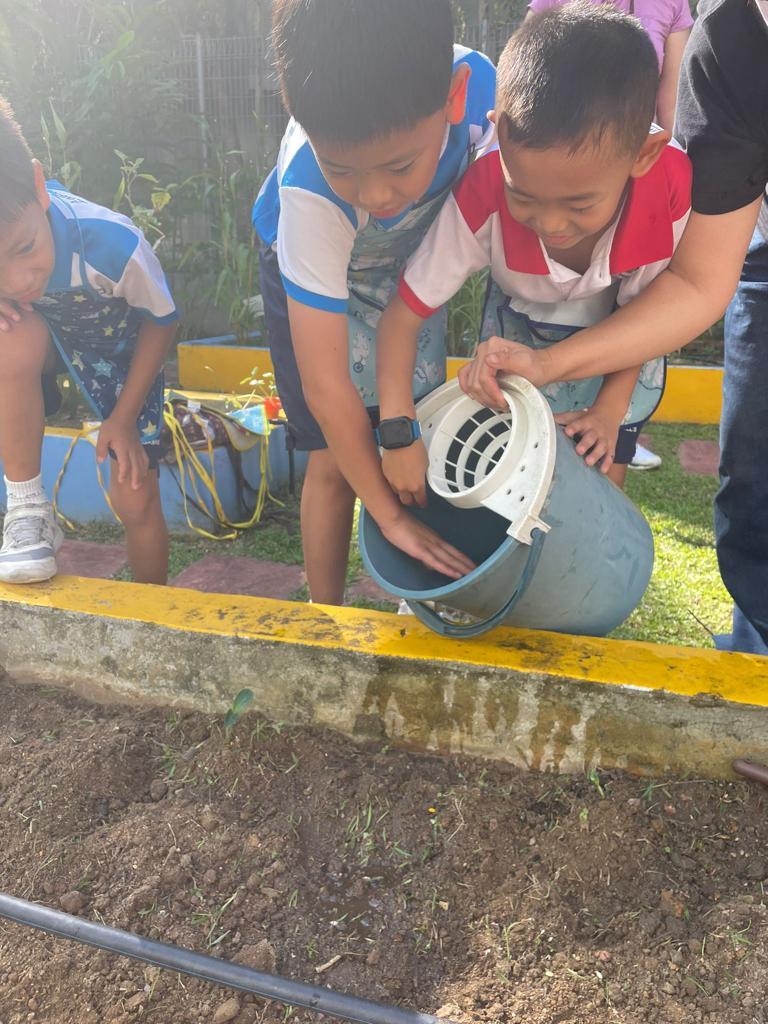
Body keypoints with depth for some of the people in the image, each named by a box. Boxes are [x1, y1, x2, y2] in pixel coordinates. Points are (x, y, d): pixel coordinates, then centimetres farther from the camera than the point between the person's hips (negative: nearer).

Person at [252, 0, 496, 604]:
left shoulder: (477, 86, -33)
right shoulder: (309, 193, -42)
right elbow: (326, 387, -36)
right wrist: (390, 515, -29)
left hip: (410, 261, 4)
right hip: (314, 282, -3)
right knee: (335, 461, -4)